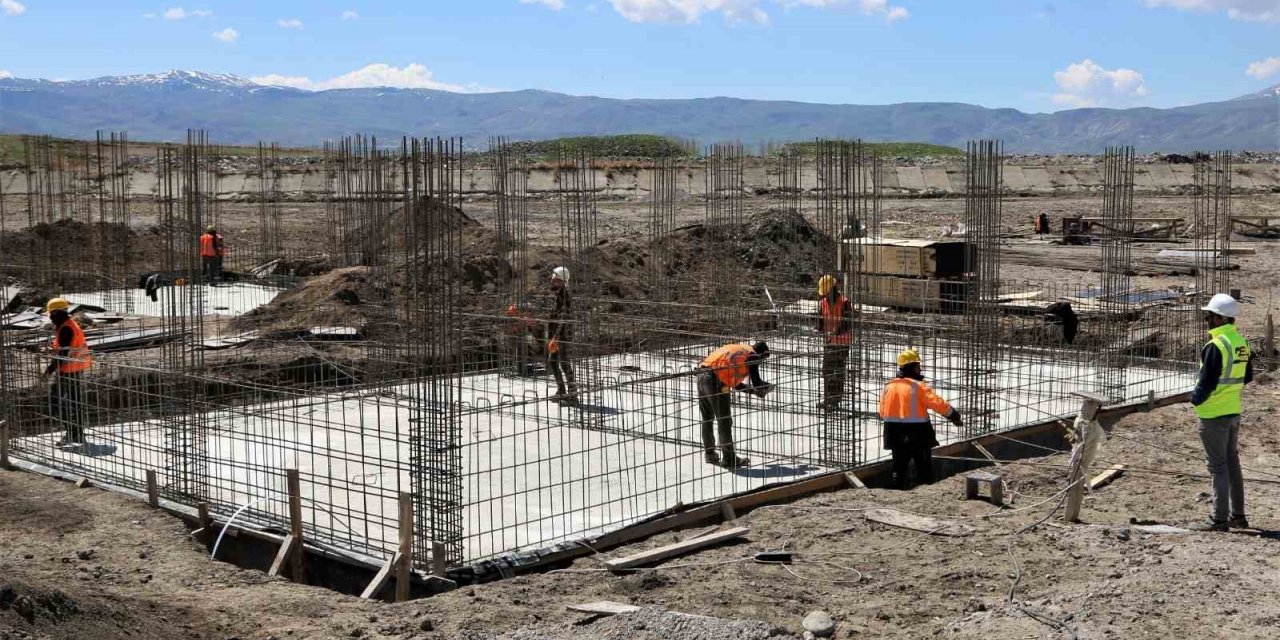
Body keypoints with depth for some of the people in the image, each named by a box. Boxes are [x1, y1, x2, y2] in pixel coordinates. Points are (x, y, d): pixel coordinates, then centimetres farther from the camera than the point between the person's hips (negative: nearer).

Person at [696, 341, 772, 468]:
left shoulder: (737, 349, 26)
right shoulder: (752, 355, 2)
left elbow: (734, 382, 30)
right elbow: (757, 383, -2)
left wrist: (753, 390, 29)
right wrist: (767, 387, 18)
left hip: (702, 376, 9)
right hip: (716, 381, -9)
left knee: (707, 419, 20)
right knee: (724, 421, 3)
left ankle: (710, 454, 33)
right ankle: (728, 459, 10)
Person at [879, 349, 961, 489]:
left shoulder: (889, 386, 4)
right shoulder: (918, 386, -14)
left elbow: (882, 412, 9)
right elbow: (938, 404, -20)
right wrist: (955, 416, -10)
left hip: (896, 435, 5)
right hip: (917, 433, -5)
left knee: (899, 467, 15)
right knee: (924, 467, 8)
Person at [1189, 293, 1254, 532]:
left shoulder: (1216, 345, -21)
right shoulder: (1241, 342, 6)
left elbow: (1207, 381, -21)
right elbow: (1247, 377, 16)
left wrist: (1196, 398, -5)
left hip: (1213, 414, -8)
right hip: (1234, 411, 8)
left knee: (1218, 466, -2)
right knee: (1232, 463, 17)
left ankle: (1219, 519, 2)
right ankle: (1238, 516, 24)